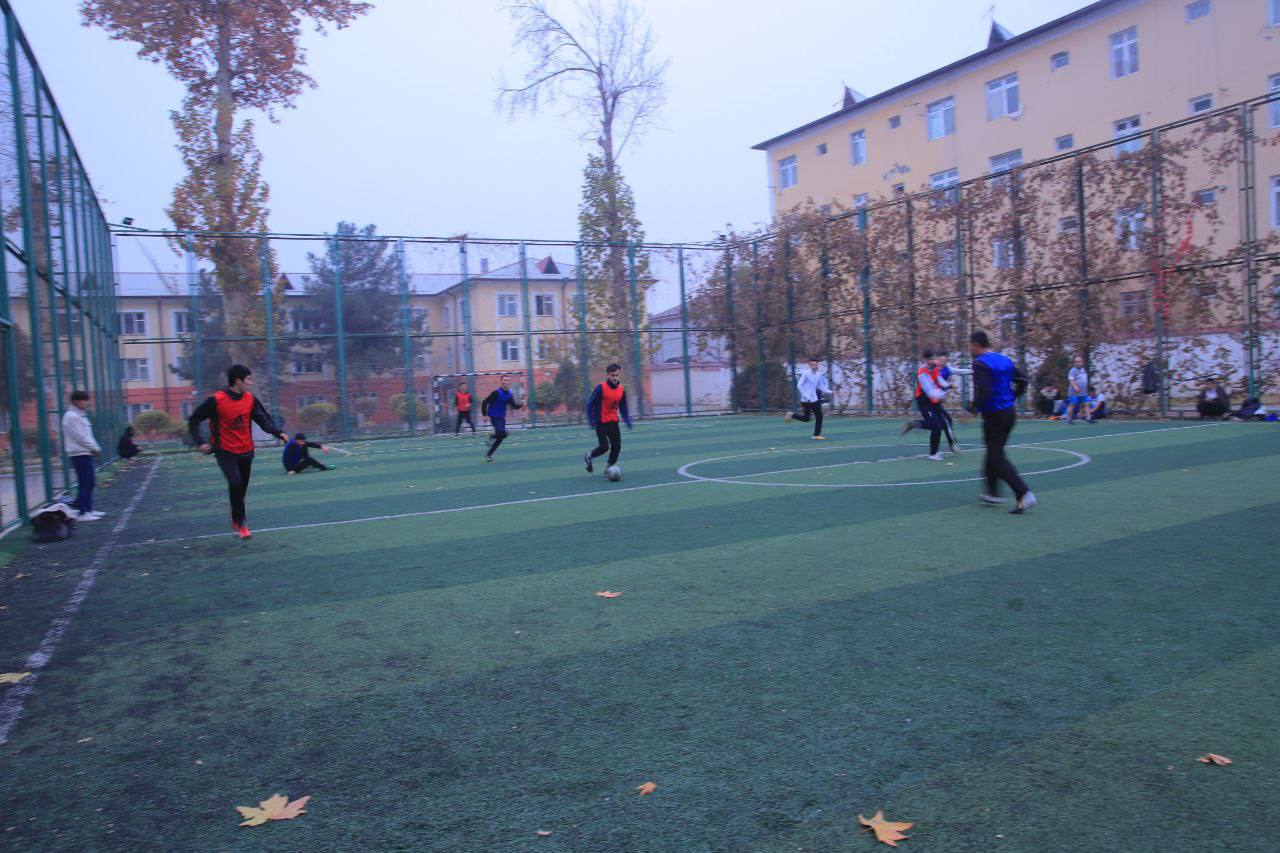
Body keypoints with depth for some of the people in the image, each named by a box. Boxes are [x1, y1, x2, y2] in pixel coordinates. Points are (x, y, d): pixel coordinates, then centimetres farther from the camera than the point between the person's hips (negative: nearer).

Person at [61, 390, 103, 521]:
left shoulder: (80, 415, 18)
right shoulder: (72, 417, -12)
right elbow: (80, 437, -17)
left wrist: (95, 448, 6)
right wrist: (95, 448, -11)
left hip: (86, 453, 10)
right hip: (80, 454, -10)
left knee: (90, 482, 13)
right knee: (84, 483, -8)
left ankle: (87, 509, 20)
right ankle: (82, 513, -4)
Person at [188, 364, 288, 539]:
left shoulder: (250, 399, -2)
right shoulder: (216, 400, -15)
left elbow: (264, 420, 1)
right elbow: (193, 420, -6)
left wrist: (279, 433, -15)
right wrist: (200, 443, -14)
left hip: (246, 451, 5)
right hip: (225, 451, -5)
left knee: (242, 489, 13)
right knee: (235, 483, -22)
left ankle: (235, 521, 34)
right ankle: (240, 524, -8)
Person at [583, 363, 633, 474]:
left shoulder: (621, 390, 3)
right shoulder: (601, 388, -14)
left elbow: (623, 407, 14)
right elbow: (590, 404, -11)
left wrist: (627, 420, 3)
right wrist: (591, 419, -14)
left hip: (613, 422, 6)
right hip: (601, 422, -6)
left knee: (617, 446, 0)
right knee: (604, 447, -8)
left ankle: (610, 468, 18)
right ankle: (588, 457, 20)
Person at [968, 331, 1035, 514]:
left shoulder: (980, 363, -15)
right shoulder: (1005, 360, 11)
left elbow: (983, 391, -26)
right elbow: (1022, 379, 12)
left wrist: (974, 409, -16)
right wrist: (1011, 398, 17)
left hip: (994, 416, -8)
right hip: (1009, 413, 8)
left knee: (997, 458, -4)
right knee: (993, 452, 22)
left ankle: (1024, 495, -16)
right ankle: (993, 492, 31)